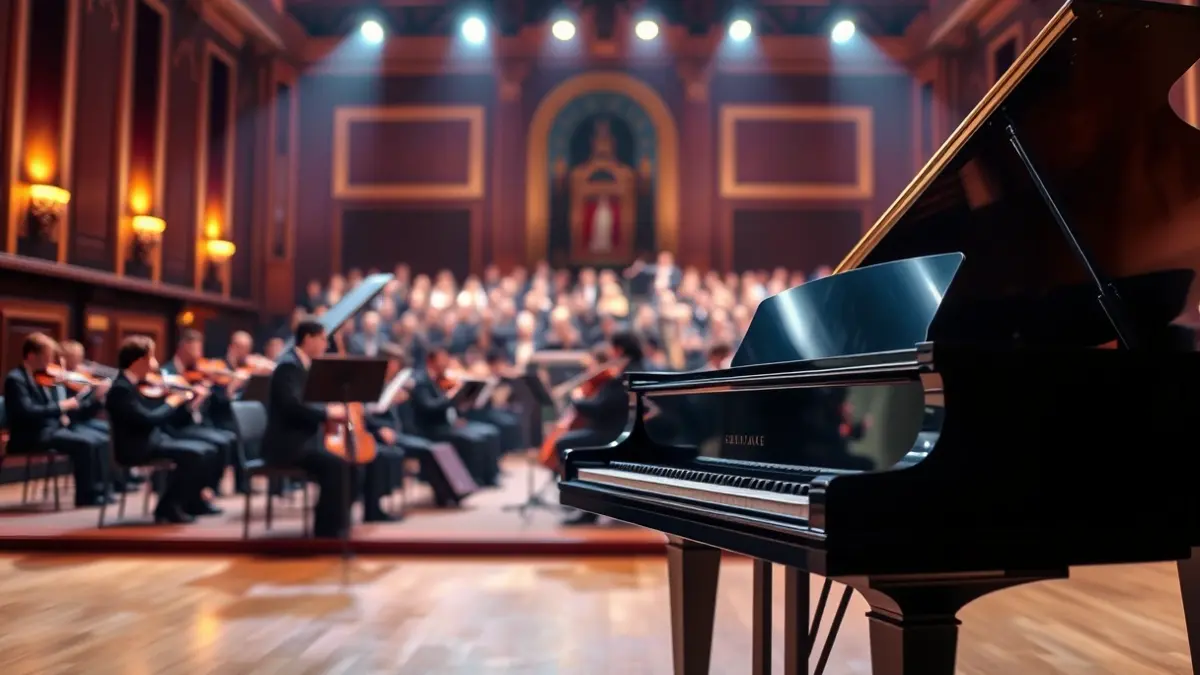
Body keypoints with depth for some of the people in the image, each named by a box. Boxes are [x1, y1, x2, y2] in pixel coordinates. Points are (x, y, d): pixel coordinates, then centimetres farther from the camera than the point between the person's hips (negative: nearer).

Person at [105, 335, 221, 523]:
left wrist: (188, 406, 1)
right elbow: (147, 420, -25)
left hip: (155, 439, 9)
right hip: (137, 448, -9)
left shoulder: (138, 385, 13)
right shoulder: (121, 389, -16)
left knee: (208, 451, 0)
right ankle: (168, 507, -13)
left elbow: (158, 415, 13)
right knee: (195, 454, -25)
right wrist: (170, 403, -10)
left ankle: (192, 500, 13)